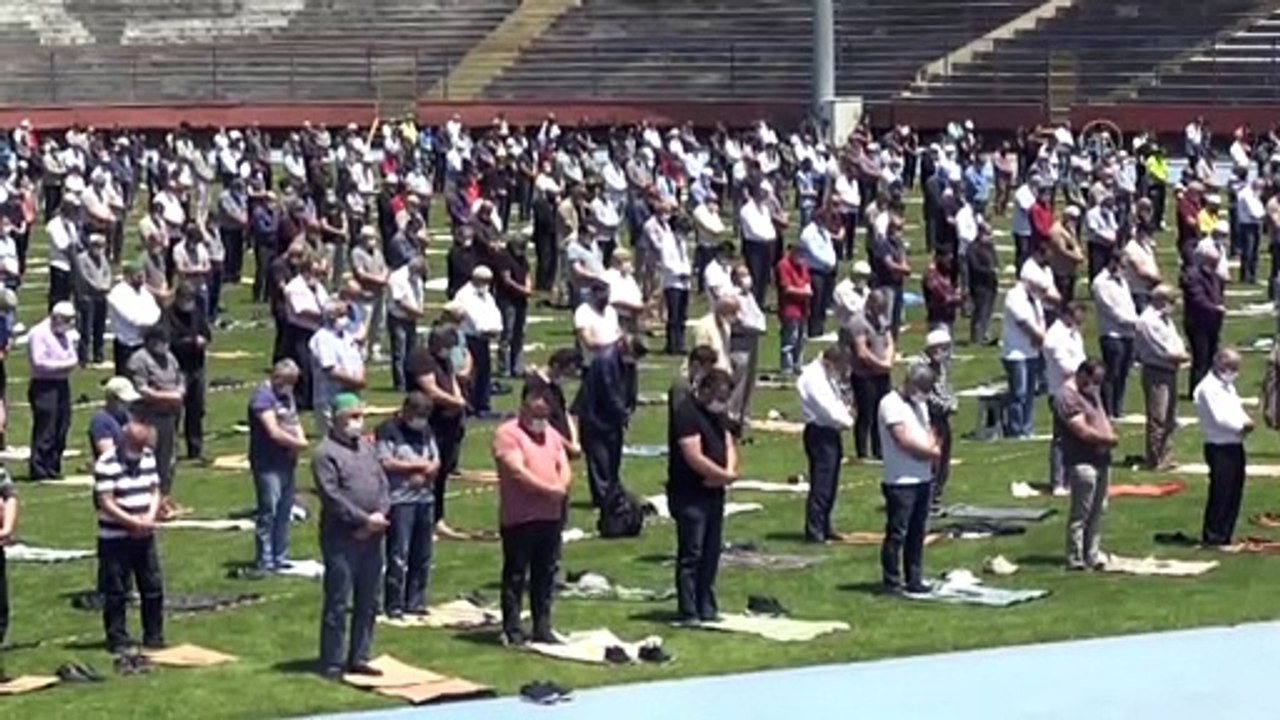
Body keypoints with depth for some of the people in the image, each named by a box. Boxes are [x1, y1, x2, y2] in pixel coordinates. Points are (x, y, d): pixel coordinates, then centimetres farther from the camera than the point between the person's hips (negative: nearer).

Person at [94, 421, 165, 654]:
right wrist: (133, 522, -21)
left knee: (153, 587, 9)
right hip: (115, 539, -6)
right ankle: (118, 639, 8)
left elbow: (155, 491, 10)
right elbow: (106, 503, -17)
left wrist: (150, 517, -8)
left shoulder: (148, 458, 8)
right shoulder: (106, 464, -13)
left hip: (145, 537, 6)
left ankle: (154, 636, 20)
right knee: (116, 592, -1)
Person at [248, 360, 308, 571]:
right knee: (268, 512, -8)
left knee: (284, 513, 12)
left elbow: (295, 422, 17)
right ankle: (265, 561, -5)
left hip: (287, 462, 9)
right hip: (268, 464, -9)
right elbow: (274, 432, -20)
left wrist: (301, 439, -5)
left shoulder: (287, 395, 17)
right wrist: (297, 443, -9)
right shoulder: (263, 396, -13)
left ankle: (280, 558, 20)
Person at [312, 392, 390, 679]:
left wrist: (380, 514, -6)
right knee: (338, 603, -3)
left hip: (371, 537, 7)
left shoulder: (368, 448, 15)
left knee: (368, 602, 12)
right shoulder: (326, 453, -9)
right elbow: (333, 497, -16)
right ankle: (332, 663, 2)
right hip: (341, 539, -7)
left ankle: (358, 658, 21)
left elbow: (383, 485, 13)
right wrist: (365, 519, -17)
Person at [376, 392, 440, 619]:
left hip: (425, 497, 7)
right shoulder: (388, 430, -6)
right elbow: (385, 463, -14)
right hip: (399, 500, -7)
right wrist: (417, 465, -6)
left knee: (422, 555, 9)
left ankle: (415, 602, 16)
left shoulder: (425, 430, 17)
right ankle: (394, 605, -5)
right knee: (398, 555, -9)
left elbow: (436, 461, 17)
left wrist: (428, 470, -6)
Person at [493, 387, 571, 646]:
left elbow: (564, 467, 12)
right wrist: (549, 489, -17)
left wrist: (562, 487, -10)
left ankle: (542, 628, 17)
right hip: (519, 518, -7)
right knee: (516, 574, -1)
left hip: (550, 516, 7)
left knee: (546, 574, 10)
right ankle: (512, 629, 4)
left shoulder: (552, 435, 17)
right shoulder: (507, 434, -7)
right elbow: (517, 471, -16)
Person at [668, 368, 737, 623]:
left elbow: (728, 445, 15)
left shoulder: (715, 414, 15)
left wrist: (729, 472, -7)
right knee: (690, 555, -6)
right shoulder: (686, 413, -15)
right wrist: (725, 475, -11)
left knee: (710, 554, 13)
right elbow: (694, 458, -22)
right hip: (690, 495, -9)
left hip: (713, 493, 9)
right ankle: (688, 612, -4)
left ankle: (707, 609, 20)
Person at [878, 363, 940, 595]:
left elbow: (928, 433, 15)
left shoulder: (920, 404, 18)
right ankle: (891, 582, 1)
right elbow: (904, 440, -18)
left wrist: (931, 450, -8)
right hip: (900, 481, -8)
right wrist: (931, 451, -7)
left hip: (923, 478, 8)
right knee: (896, 533, -4)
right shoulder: (891, 404, -11)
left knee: (917, 533, 11)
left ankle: (914, 580, 16)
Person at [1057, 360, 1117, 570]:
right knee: (1080, 514, -6)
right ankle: (1076, 560, 0)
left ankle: (1092, 556, 19)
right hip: (1082, 463, -10)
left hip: (1101, 459, 10)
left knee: (1098, 512, 12)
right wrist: (1109, 439, -9)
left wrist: (1108, 438, -2)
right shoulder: (1066, 397, -15)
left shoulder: (1090, 392, 17)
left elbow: (1103, 418, 19)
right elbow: (1083, 431, -20)